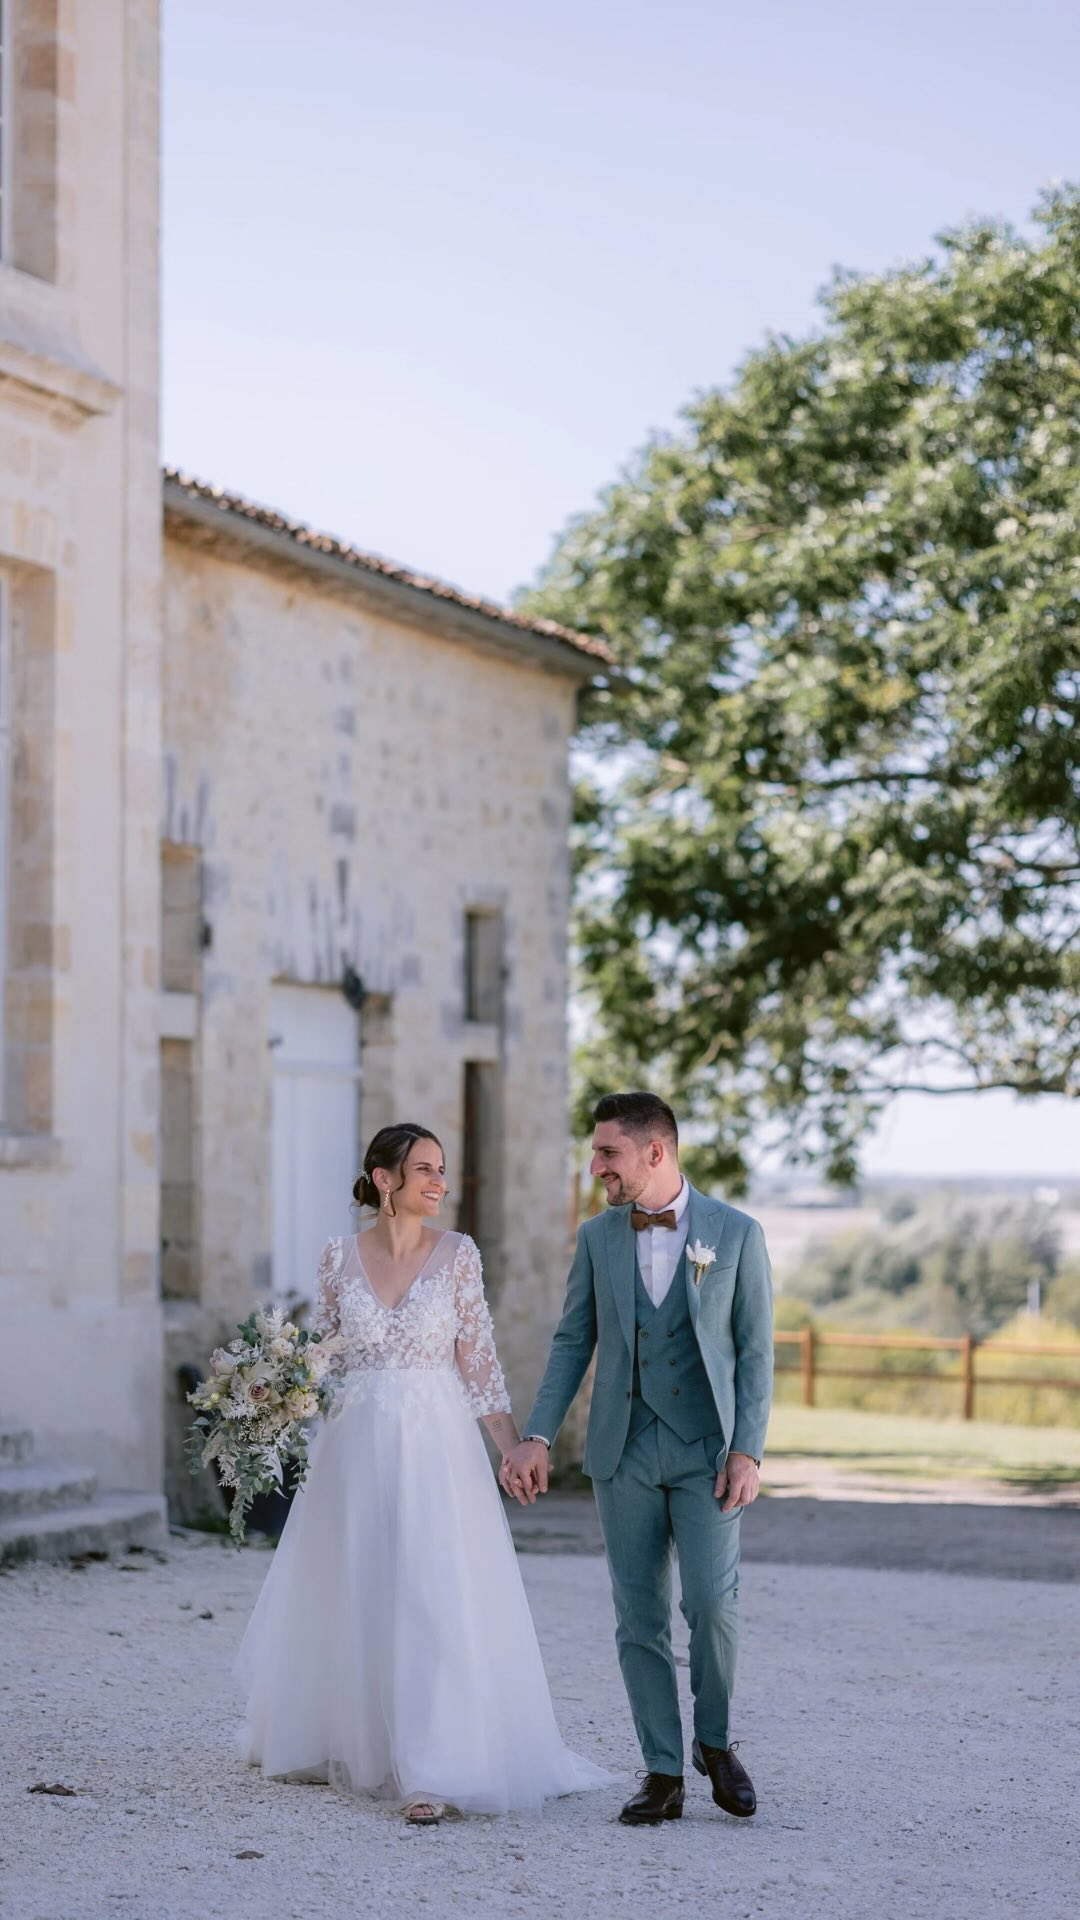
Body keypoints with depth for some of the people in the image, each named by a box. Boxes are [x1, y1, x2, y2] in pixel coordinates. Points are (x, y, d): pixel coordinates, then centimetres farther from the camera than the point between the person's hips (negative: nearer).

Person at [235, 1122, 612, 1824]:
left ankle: (432, 1774, -8)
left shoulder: (458, 1254, -1)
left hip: (435, 1443, -2)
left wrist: (512, 1444, -6)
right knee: (351, 1599, 10)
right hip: (356, 1444, 2)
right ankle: (349, 1744, 31)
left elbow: (478, 1357, 0)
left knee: (436, 1601, -9)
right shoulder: (341, 1256, 3)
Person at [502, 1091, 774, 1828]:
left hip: (707, 1449, -3)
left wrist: (748, 1453, -11)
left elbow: (756, 1350, -3)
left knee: (712, 1602, -14)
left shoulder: (736, 1233, -3)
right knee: (640, 1618, 2)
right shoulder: (598, 1236, 5)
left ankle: (716, 1740, 11)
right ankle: (663, 1776, 10)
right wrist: (537, 1438, -2)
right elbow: (573, 1343, 7)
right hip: (625, 1451, 3)